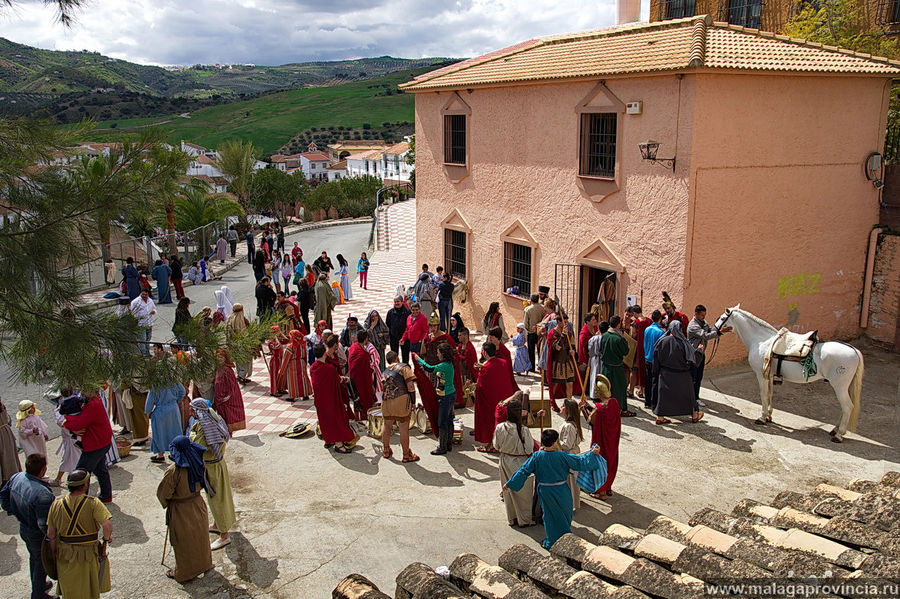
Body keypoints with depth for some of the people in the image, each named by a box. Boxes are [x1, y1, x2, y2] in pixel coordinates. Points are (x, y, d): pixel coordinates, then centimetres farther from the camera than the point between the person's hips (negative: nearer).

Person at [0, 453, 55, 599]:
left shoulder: (16, 477, -15)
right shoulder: (42, 494, -38)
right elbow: (45, 524, -31)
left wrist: (13, 511, 15)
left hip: (23, 528, 8)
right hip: (38, 535, -8)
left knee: (34, 558, 30)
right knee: (42, 563, 16)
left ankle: (37, 585, 53)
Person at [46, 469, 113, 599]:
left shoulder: (57, 504, -7)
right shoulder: (92, 503, -19)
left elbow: (50, 533, 0)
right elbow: (107, 525, -30)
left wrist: (54, 553, 13)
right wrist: (106, 538, -9)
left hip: (65, 558, 3)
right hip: (89, 556, -3)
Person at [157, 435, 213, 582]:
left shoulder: (173, 471, -30)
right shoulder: (199, 464, -12)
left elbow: (162, 493, -18)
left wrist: (165, 504, 2)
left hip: (181, 510, -5)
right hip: (198, 504, 5)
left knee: (183, 542, 14)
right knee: (200, 536, 24)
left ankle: (183, 573, 32)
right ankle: (204, 563, 43)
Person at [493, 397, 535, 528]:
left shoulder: (500, 427, -15)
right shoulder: (524, 430, -26)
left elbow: (496, 445, -2)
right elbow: (529, 450, -16)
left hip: (505, 462, 4)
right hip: (521, 463, -4)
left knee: (508, 491, 20)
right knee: (523, 491, 15)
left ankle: (512, 518, 34)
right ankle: (524, 520, 30)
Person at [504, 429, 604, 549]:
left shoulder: (536, 456, -14)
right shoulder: (562, 456, -19)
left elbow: (524, 471, -9)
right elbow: (579, 462, -8)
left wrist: (509, 483, 0)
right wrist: (592, 453, 6)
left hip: (544, 491, 1)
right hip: (561, 491, -1)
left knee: (550, 515, 16)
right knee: (564, 513, 21)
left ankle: (551, 542, 23)